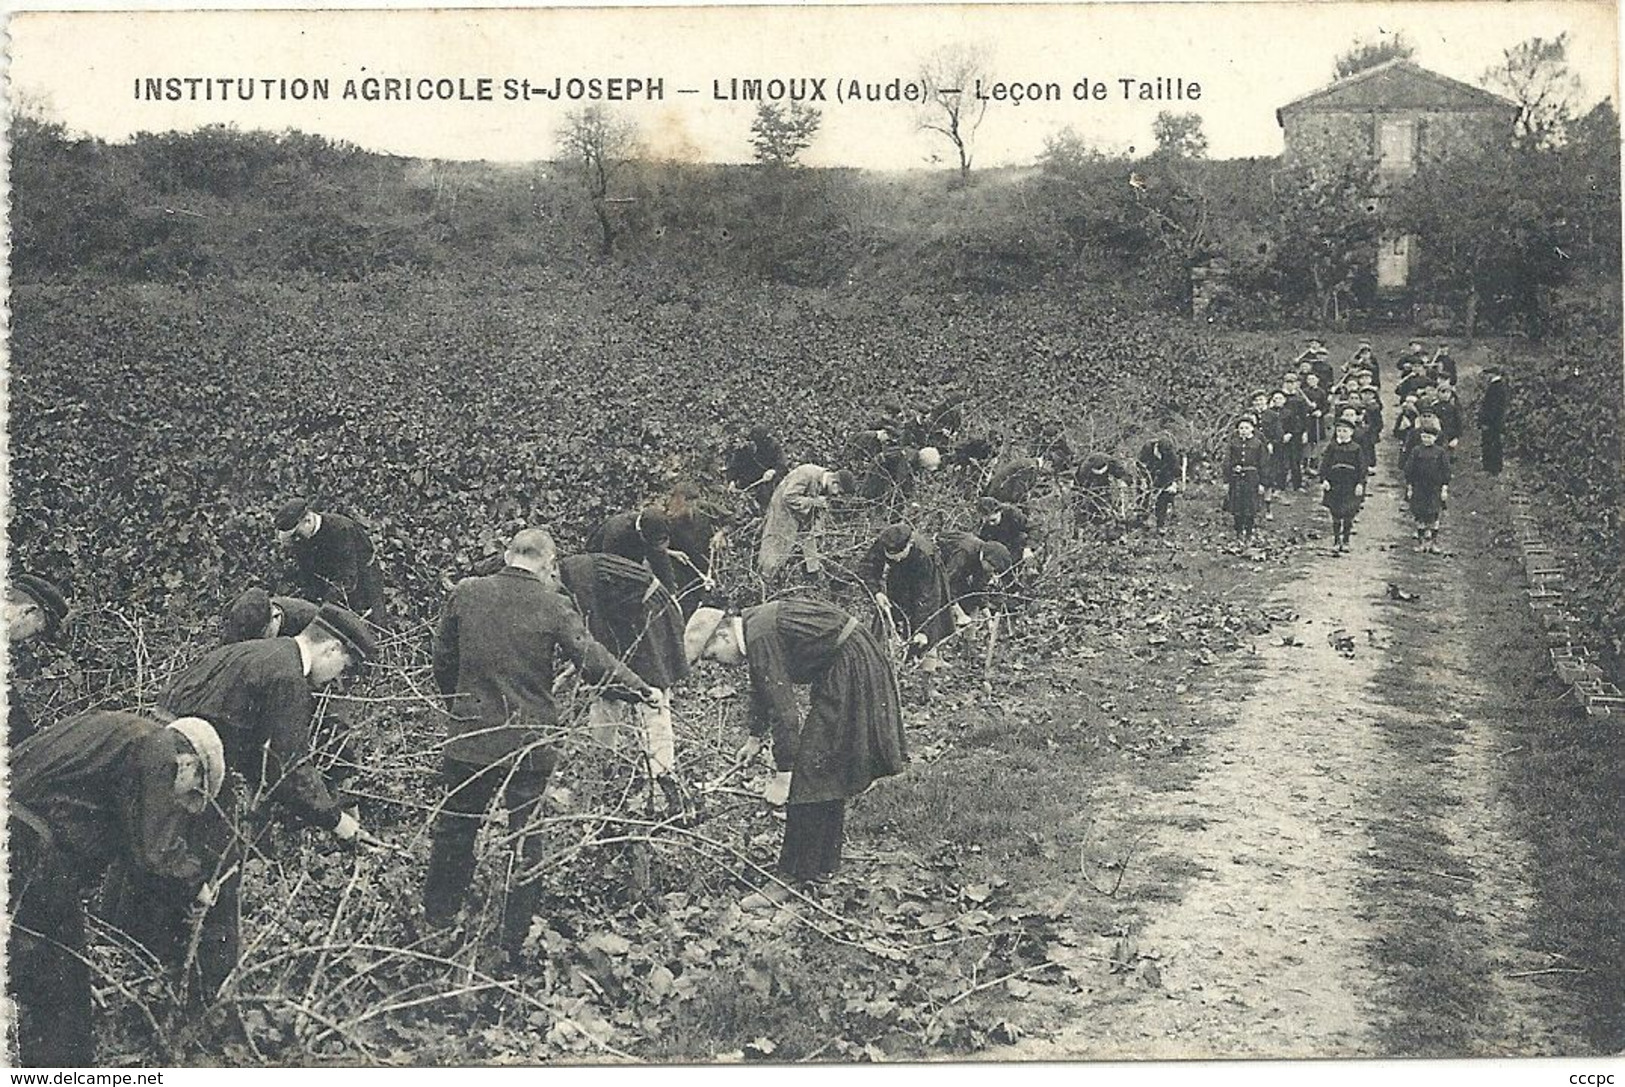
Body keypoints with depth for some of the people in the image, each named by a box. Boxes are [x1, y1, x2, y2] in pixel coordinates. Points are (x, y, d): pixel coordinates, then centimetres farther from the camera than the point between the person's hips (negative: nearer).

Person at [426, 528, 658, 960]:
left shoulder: (465, 593, 0)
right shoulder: (553, 607, -9)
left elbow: (443, 661, 9)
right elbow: (593, 662, -11)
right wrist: (644, 691, 0)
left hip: (467, 740, 2)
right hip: (528, 744, -2)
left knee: (453, 833, 17)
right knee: (527, 843, 11)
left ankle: (435, 928, 27)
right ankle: (517, 945, 17)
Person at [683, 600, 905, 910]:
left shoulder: (761, 639, -21)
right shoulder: (754, 625, 10)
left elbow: (784, 710, -23)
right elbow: (764, 688, 27)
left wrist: (782, 776, -19)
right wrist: (755, 738, 37)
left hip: (850, 672, -10)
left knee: (810, 768, -10)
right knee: (828, 771, 16)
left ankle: (793, 878, -7)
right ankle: (824, 865, 25)